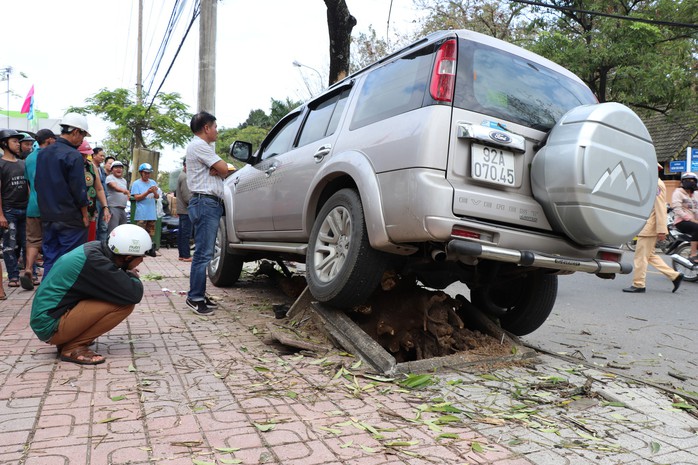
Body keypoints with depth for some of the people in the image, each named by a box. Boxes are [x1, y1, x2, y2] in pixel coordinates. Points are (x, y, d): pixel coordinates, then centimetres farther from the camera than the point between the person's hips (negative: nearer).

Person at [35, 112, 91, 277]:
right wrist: (85, 215, -5)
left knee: (50, 259, 12)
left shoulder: (42, 153, 10)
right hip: (71, 220, -7)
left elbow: (38, 184, 16)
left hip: (48, 218, 7)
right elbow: (79, 190, -15)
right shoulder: (73, 156, -14)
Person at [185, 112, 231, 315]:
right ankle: (195, 298, -9)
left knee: (204, 253, 11)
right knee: (203, 254, -12)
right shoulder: (199, 145, -7)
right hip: (206, 202, -11)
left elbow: (223, 172, 18)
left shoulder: (200, 146, 26)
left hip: (210, 204, 11)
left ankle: (199, 294, 16)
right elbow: (224, 169, -12)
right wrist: (219, 169, 9)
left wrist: (217, 170, -4)